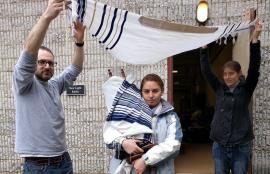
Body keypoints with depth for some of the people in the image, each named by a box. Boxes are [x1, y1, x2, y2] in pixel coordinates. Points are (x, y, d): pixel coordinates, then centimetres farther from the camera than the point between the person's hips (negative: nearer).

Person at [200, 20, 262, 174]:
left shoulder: (246, 89, -2)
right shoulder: (219, 88, 4)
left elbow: (254, 68, -15)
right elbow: (206, 71, 1)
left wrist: (254, 40, -22)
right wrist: (204, 47, -4)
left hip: (241, 146, -2)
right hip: (219, 145, 2)